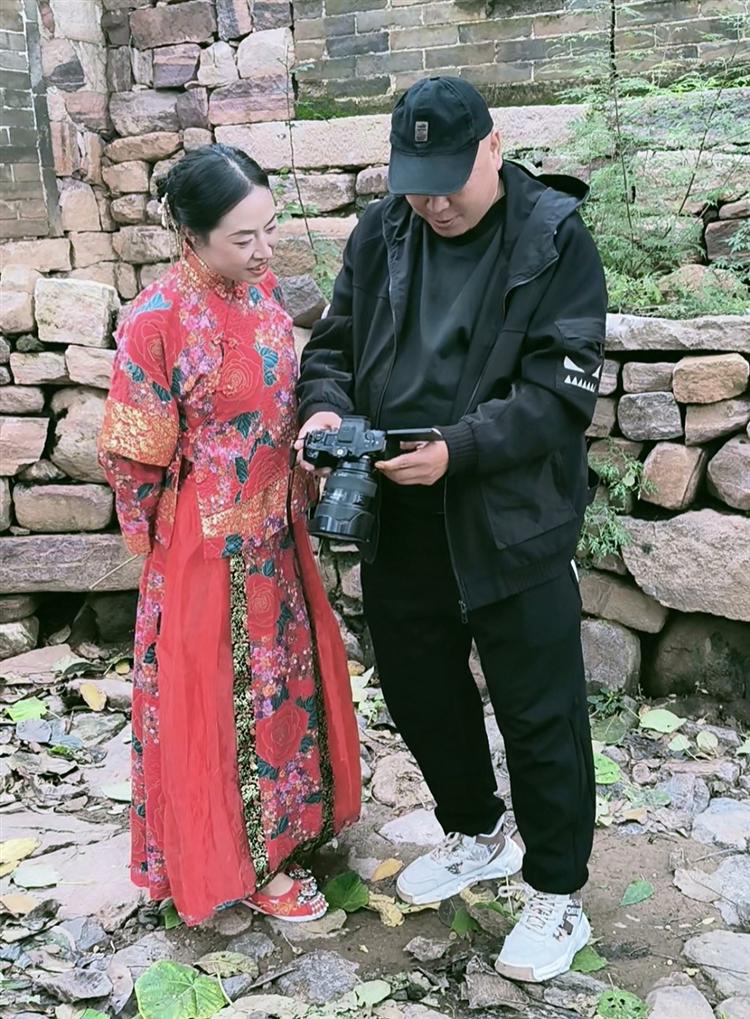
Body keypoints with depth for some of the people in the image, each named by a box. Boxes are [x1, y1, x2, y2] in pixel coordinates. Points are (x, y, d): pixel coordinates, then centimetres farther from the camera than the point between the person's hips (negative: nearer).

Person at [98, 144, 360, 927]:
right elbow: (135, 460, -15)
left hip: (275, 535, 8)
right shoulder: (157, 321, -23)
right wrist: (185, 539, -3)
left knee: (282, 677, 21)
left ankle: (280, 822, 44)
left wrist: (295, 497, 11)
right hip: (206, 549, -7)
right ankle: (238, 861, 28)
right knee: (218, 699, 9)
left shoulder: (262, 289, 0)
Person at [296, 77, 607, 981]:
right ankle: (476, 834, 46)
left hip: (514, 522, -5)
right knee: (418, 690, 20)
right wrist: (324, 406, -11)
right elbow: (335, 344, 11)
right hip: (399, 521, 6)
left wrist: (456, 450, -27)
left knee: (540, 714, 6)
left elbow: (559, 391, -15)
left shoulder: (555, 240, -10)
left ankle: (556, 892, 29)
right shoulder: (380, 234, 4)